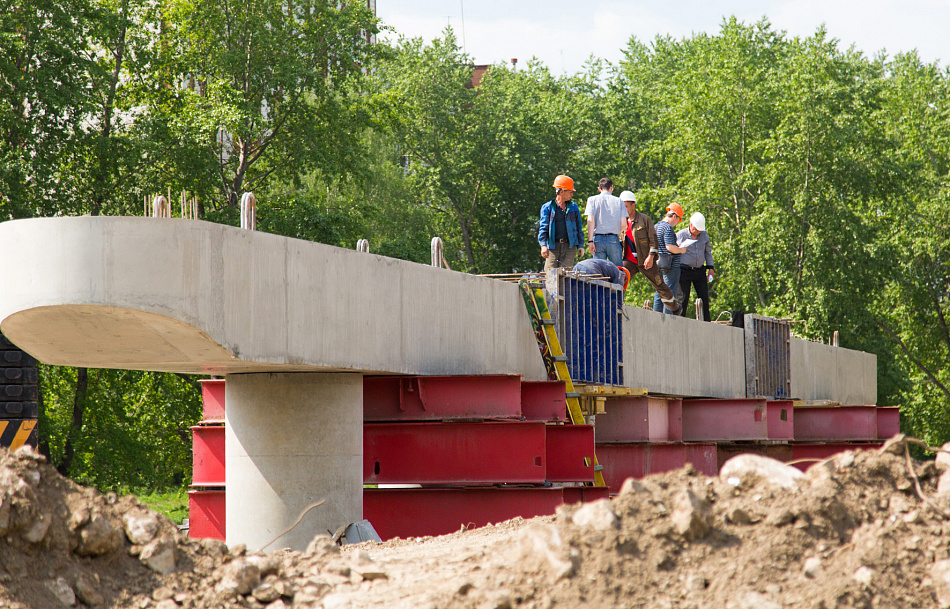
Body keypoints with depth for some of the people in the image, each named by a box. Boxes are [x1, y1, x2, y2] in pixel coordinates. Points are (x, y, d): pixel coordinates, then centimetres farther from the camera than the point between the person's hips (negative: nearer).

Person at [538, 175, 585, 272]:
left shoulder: (574, 207, 16)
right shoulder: (547, 208, 7)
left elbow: (578, 228, 19)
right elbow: (543, 228, 1)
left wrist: (580, 246, 11)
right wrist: (543, 245, -12)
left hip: (569, 246, 2)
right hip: (553, 246, -2)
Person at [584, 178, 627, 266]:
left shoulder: (592, 200, 5)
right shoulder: (619, 201, 7)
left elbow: (590, 221, -7)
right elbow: (623, 224, 1)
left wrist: (590, 240, -8)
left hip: (598, 239, 0)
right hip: (614, 239, 0)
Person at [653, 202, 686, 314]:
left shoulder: (656, 226, 15)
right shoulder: (668, 228, -16)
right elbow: (670, 247, -23)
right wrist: (681, 250, -5)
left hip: (659, 263, 9)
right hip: (671, 265, -9)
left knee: (659, 292, 13)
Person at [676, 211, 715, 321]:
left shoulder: (704, 235, 9)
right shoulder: (680, 235, -1)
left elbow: (708, 251, 18)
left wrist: (710, 268, 12)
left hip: (700, 271, 4)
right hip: (685, 270, -3)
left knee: (704, 298, 0)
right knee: (683, 299, -5)